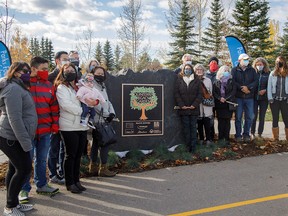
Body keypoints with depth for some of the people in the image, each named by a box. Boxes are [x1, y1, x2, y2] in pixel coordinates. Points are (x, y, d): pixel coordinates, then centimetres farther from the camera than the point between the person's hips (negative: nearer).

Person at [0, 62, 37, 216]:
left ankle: (13, 203, 22)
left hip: (12, 137, 10)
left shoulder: (18, 88, 18)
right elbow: (15, 119, -22)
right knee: (24, 169, -6)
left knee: (14, 169, 12)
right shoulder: (14, 89, -15)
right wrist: (26, 143, -23)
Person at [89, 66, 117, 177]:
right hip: (98, 120, -10)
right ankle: (103, 168, 0)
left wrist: (112, 112, 0)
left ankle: (93, 166, 26)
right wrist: (106, 114, -17)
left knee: (96, 142, 15)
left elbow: (107, 101, 16)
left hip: (103, 120, 10)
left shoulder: (102, 87, 19)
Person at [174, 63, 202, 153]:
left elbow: (200, 93, 1)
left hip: (194, 108, 0)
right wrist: (181, 105, -9)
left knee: (193, 127, 3)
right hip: (183, 108, 0)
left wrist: (195, 104, -10)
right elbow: (176, 93, 1)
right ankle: (188, 145, 9)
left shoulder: (197, 80, 6)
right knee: (186, 127, 3)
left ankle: (193, 146, 8)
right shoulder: (179, 80, 7)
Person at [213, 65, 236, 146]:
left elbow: (233, 91, 0)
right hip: (219, 105, 0)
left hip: (229, 105, 0)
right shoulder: (216, 82, 8)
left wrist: (225, 98, -11)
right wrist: (219, 98, -13)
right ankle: (220, 138, 8)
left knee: (227, 121, 1)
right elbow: (214, 92, 2)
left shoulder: (231, 82, 8)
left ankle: (227, 139, 6)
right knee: (220, 121, 1)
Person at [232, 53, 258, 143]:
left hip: (249, 97, 3)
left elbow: (256, 81, 0)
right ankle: (238, 135, 10)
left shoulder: (252, 70, 11)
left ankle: (246, 134, 17)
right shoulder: (234, 70, 3)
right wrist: (242, 88, -16)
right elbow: (233, 82, -8)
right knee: (238, 117, 1)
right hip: (238, 97, -2)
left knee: (250, 117, 4)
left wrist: (248, 87, -16)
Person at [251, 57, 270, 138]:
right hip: (254, 98, 0)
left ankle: (260, 134, 17)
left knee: (262, 117, 7)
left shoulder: (268, 74, 1)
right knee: (254, 116, -1)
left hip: (264, 98, 0)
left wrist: (265, 90, -14)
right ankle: (252, 133, 11)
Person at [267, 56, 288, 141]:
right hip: (275, 100, 1)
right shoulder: (272, 74, 3)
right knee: (275, 120, 7)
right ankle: (276, 139, 15)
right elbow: (269, 87, 4)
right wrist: (270, 98, -3)